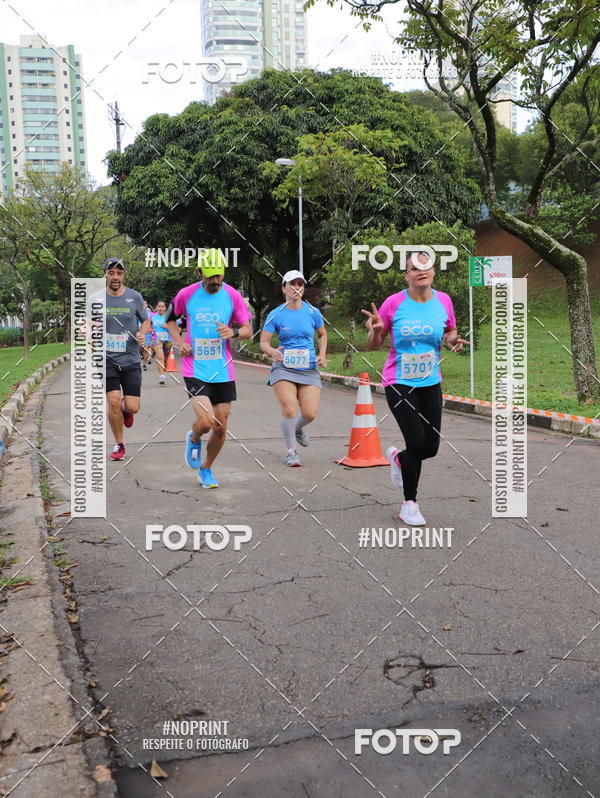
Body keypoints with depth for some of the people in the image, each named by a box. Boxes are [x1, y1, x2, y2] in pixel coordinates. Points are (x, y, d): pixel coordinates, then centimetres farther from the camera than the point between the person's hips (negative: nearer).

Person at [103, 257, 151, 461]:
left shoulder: (135, 297, 0)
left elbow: (146, 320, 12)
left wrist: (142, 333, -9)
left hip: (131, 360, 0)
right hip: (107, 359, 0)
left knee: (132, 407, -4)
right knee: (113, 402, -11)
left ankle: (126, 410, 36)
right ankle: (119, 445, 10)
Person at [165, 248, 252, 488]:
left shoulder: (233, 295, -1)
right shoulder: (186, 294, -2)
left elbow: (248, 330, 4)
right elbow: (170, 318, 16)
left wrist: (233, 332, -18)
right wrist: (179, 342, -1)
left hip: (223, 371, 2)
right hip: (195, 369, -2)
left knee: (221, 427, 6)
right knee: (205, 422, -18)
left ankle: (206, 469, 30)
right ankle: (194, 439, 20)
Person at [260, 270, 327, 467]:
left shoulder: (313, 312, 5)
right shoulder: (275, 315, -1)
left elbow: (323, 334, 20)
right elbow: (263, 341, -1)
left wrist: (322, 355, 5)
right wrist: (272, 351, -22)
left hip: (309, 369, 2)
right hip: (283, 368, -2)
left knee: (310, 413, -9)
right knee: (289, 410, -17)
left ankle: (297, 429, 29)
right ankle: (291, 452, 5)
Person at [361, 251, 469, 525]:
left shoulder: (443, 301, 0)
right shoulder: (394, 303, -8)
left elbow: (450, 332, 15)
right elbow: (374, 345, 0)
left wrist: (453, 341, -8)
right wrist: (376, 330, -23)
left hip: (430, 384, 4)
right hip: (399, 383, -4)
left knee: (431, 447, 4)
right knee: (417, 442, -11)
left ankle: (398, 458, 41)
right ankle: (410, 504, 10)